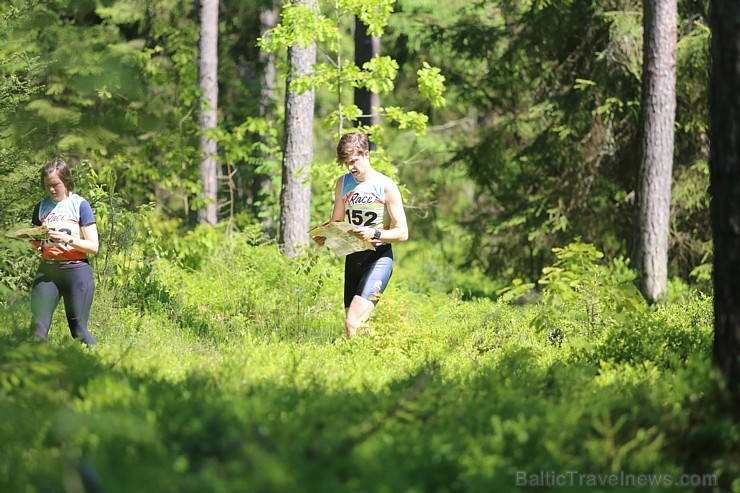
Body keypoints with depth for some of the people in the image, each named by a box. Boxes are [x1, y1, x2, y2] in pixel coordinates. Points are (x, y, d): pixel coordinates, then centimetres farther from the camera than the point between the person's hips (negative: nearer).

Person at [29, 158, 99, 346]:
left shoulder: (79, 205, -1)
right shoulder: (42, 207, 12)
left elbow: (93, 246, -4)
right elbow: (36, 243, 20)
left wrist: (68, 239, -18)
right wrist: (36, 244, -3)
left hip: (76, 269, -4)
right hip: (47, 270, 4)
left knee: (78, 329, -4)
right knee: (38, 326, -8)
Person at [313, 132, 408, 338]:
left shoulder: (386, 187, -8)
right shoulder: (343, 183, 9)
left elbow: (402, 233, -9)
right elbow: (336, 222, 18)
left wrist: (375, 234, -26)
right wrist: (324, 236, -4)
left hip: (379, 257, -6)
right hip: (353, 257, 6)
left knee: (353, 323, -22)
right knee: (351, 326, 7)